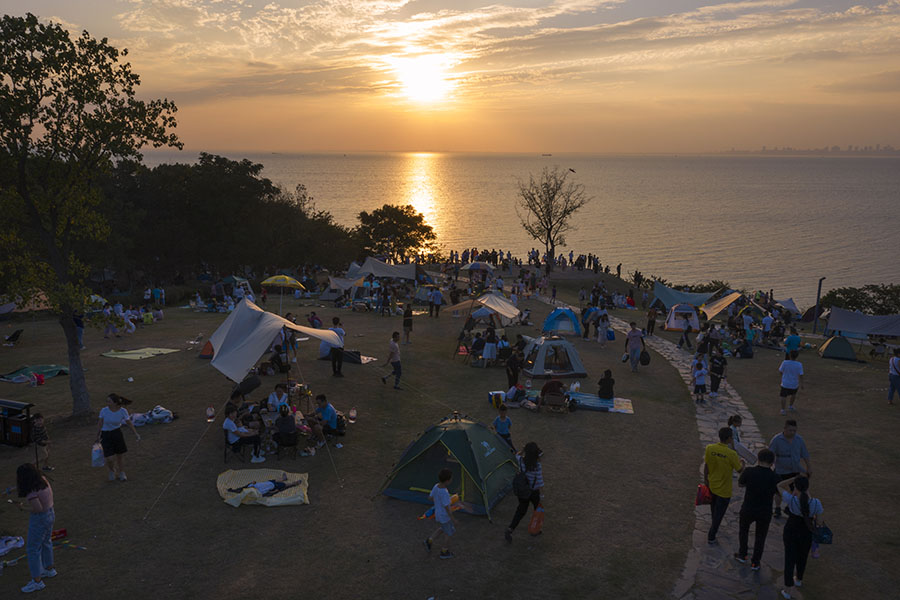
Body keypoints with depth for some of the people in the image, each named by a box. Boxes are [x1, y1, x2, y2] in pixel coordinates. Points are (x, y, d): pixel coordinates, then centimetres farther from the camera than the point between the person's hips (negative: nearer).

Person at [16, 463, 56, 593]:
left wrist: (29, 508, -9)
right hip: (50, 514, 9)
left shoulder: (32, 493, -30)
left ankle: (37, 581, 13)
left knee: (32, 549, 5)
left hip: (40, 519, -9)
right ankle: (49, 569, 44)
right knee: (45, 542, 27)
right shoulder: (42, 479, -7)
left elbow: (38, 508, -28)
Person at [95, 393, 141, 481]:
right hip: (105, 434, -1)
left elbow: (129, 423, -6)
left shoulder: (123, 411, -18)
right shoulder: (104, 410, -20)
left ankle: (121, 473, 40)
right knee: (110, 459, -8)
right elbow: (100, 422, -4)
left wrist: (136, 434, -14)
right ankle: (112, 471, 27)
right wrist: (98, 436, 5)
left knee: (120, 455, 13)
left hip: (117, 433, 1)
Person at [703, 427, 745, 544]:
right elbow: (740, 470, -13)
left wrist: (705, 479, 11)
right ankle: (711, 536, 21)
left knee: (714, 509, 29)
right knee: (719, 513, 13)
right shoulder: (731, 454, -27)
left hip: (711, 485, 5)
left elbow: (706, 465, -4)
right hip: (724, 489, -5)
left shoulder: (709, 448, -15)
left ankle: (714, 527, 52)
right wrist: (741, 462, 9)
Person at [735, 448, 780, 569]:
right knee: (760, 537, 20)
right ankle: (755, 563, 29)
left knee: (743, 530, 28)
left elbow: (740, 484, -2)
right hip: (765, 513, 0)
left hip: (748, 509, 0)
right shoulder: (774, 477, -17)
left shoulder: (749, 471, -18)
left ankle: (742, 555, 38)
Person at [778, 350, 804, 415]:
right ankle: (791, 406, 39)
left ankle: (782, 410, 2)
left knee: (783, 396, 7)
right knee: (793, 394, 28)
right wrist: (801, 384, -5)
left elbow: (781, 371, -4)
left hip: (785, 383, -1)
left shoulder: (785, 363, -17)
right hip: (794, 384, 1)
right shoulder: (799, 365, -17)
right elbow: (800, 375, -15)